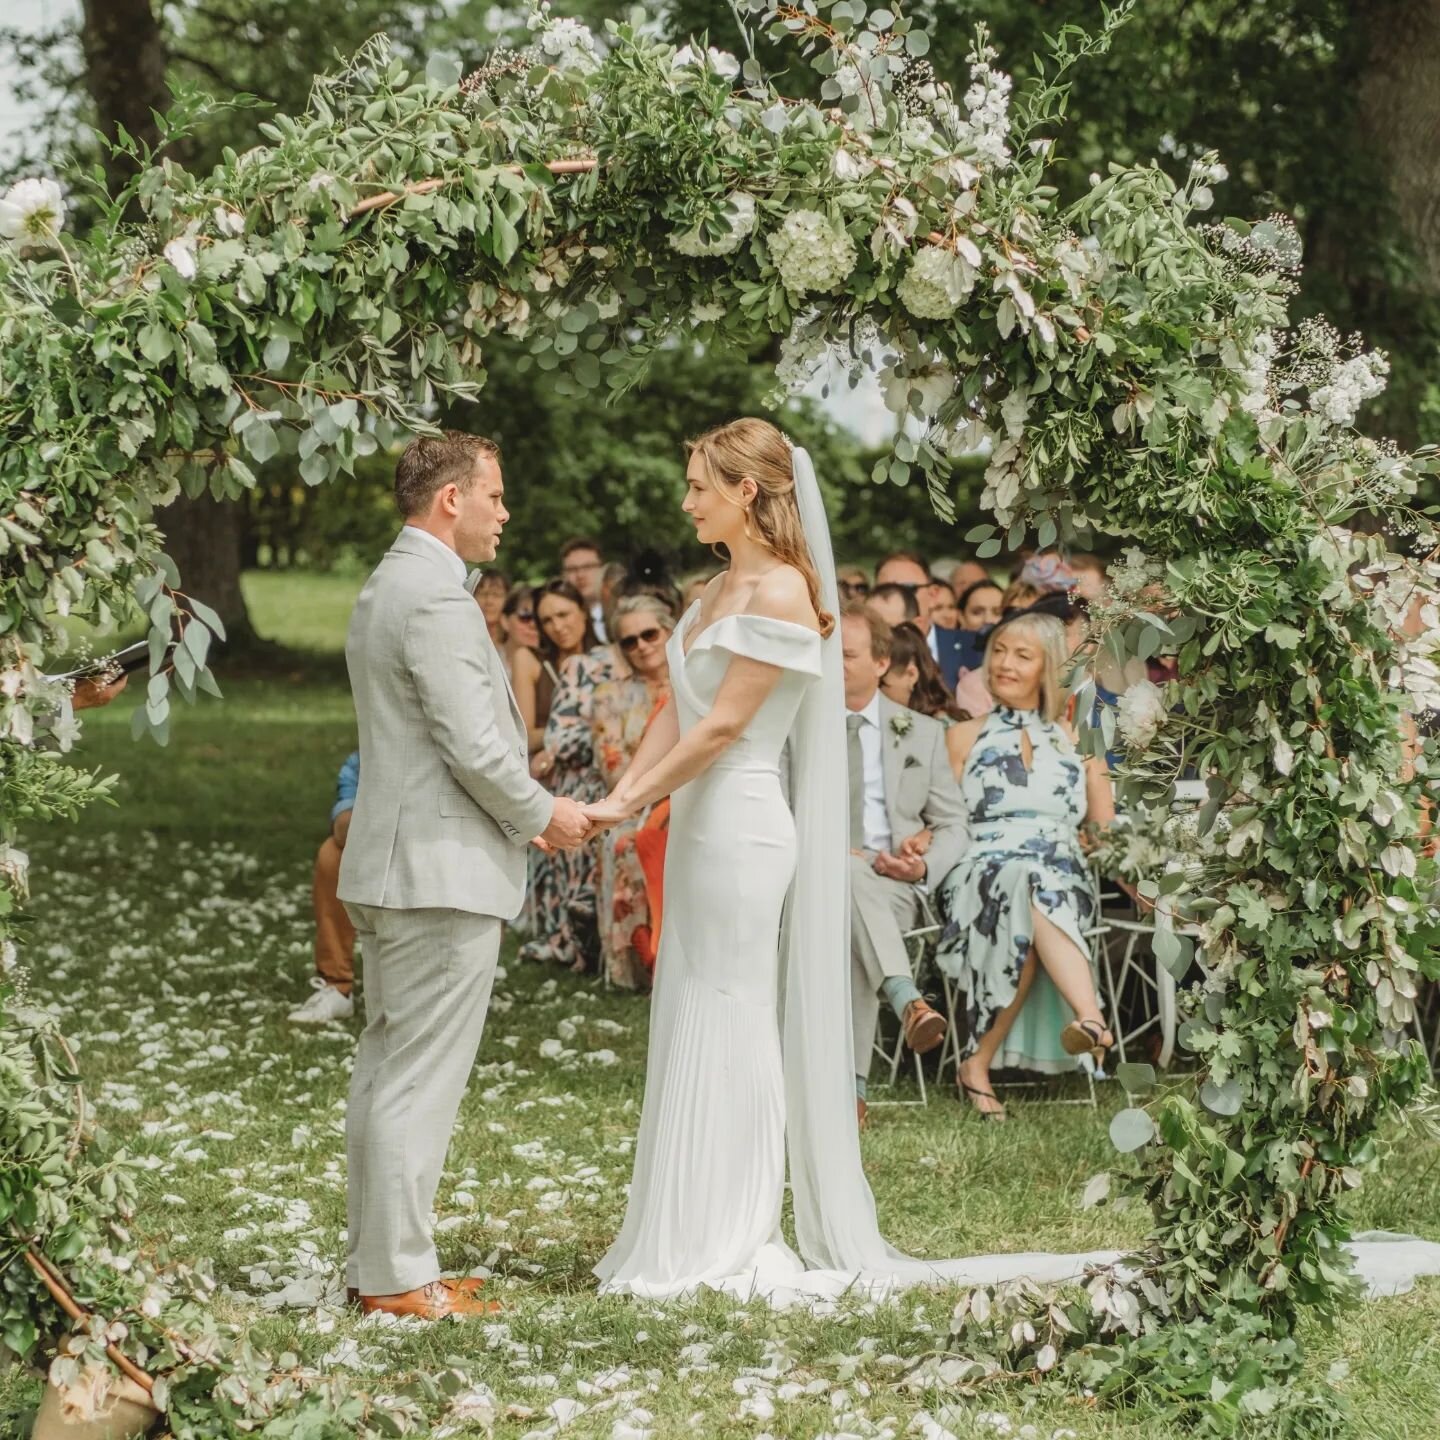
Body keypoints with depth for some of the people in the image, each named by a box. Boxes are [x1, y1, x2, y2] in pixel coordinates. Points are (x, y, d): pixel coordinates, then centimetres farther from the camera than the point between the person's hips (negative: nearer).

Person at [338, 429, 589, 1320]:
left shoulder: (385, 589, 16)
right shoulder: (437, 596, -17)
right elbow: (475, 745, -21)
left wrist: (520, 810, 17)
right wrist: (542, 813, -5)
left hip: (393, 863, 11)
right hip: (445, 871, -11)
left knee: (387, 1068, 13)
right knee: (422, 1078, -6)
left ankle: (376, 1261, 19)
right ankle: (400, 1275, -2)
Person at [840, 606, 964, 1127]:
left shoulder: (924, 734, 18)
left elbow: (952, 826, 16)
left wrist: (924, 865, -6)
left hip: (896, 888, 1)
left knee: (855, 927, -37)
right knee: (851, 875, -39)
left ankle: (852, 1086, -43)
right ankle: (908, 1002, -59)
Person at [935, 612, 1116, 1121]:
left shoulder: (1071, 737, 22)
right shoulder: (967, 736, 20)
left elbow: (1103, 825, 18)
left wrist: (1094, 754, 7)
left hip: (1064, 880, 1)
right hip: (985, 874, -1)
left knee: (1033, 898, -39)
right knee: (1029, 881, -39)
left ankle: (980, 1061, -42)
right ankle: (1091, 1018, -58)